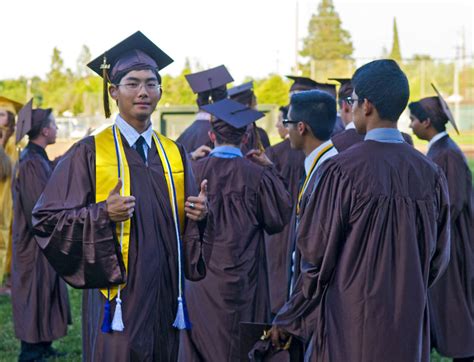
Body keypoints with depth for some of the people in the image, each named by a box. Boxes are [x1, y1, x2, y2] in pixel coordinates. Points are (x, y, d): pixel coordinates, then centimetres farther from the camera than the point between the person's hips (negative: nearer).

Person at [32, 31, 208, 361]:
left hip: (165, 295, 5)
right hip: (118, 300, -5)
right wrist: (103, 213, -22)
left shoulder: (174, 154, 10)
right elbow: (47, 219, -7)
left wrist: (198, 213, -7)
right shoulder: (90, 153, -4)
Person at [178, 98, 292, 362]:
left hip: (200, 279, 1)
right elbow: (279, 219, 0)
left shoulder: (194, 171, -7)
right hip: (242, 279, -1)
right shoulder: (257, 175, -10)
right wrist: (271, 171, 5)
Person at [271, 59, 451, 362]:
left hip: (349, 322, -4)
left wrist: (288, 320, 5)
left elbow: (317, 253, -11)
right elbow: (438, 257, 6)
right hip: (410, 324, 4)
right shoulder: (430, 174, -3)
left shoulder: (341, 171, -17)